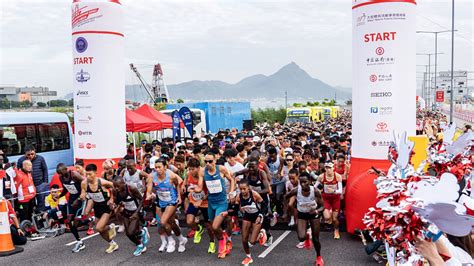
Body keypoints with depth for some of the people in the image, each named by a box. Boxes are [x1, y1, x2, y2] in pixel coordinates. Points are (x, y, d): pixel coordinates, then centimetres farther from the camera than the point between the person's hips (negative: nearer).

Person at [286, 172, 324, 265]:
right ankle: (307, 237, 23)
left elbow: (322, 206, -19)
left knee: (315, 239, 6)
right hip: (302, 214, 1)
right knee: (301, 238, -17)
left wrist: (316, 211, -40)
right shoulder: (296, 191, -26)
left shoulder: (315, 191, -28)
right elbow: (285, 198, -7)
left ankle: (319, 257, 36)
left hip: (313, 214, 0)